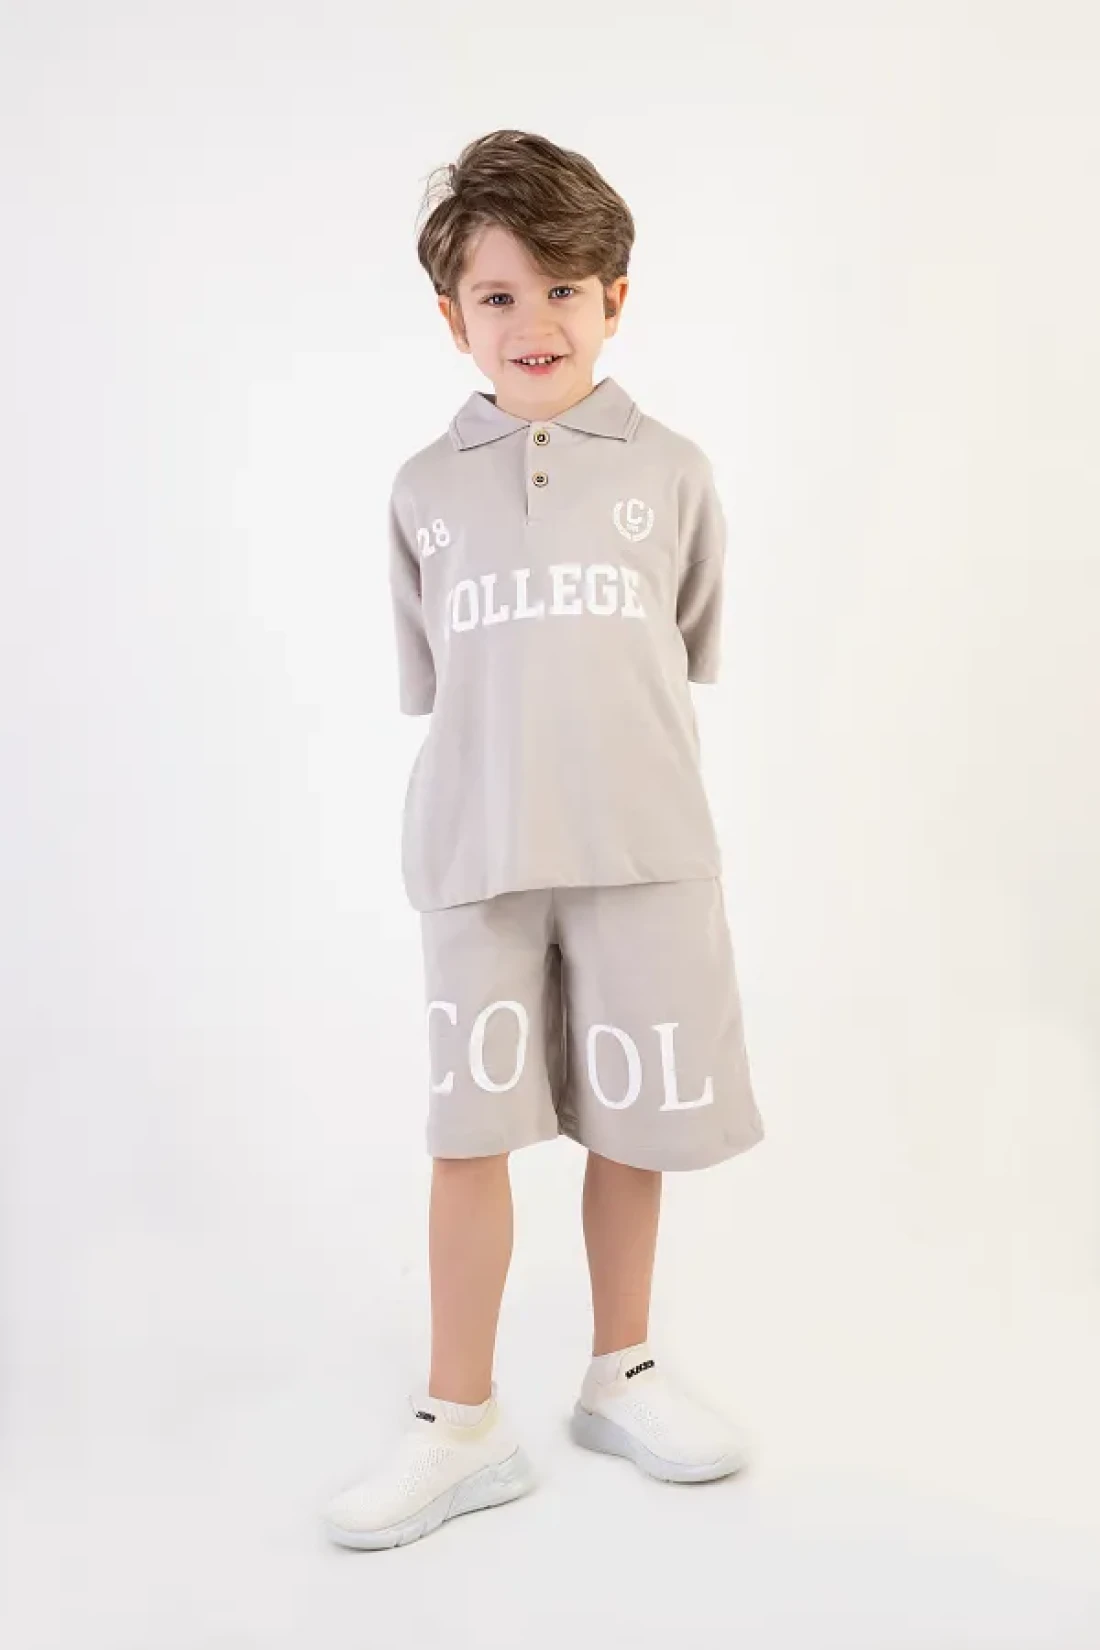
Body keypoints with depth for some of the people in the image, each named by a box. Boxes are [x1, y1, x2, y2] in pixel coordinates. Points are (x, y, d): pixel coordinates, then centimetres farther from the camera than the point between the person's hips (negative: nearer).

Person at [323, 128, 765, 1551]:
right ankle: (459, 1424, 20)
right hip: (478, 860, 0)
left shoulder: (669, 472, 5)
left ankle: (620, 1375, 32)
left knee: (633, 1121, 10)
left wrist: (617, 777, 6)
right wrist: (502, 791, 4)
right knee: (470, 1130, 4)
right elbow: (429, 680, 11)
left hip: (643, 849, 0)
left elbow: (689, 653, 11)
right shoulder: (427, 489, 7)